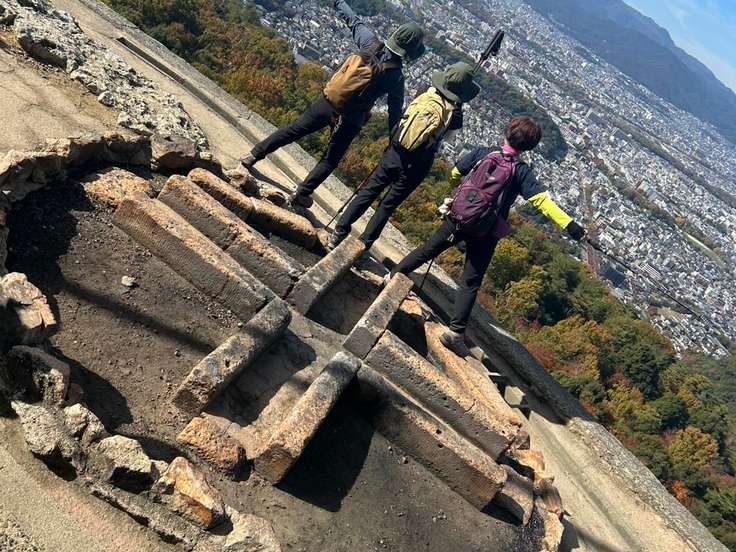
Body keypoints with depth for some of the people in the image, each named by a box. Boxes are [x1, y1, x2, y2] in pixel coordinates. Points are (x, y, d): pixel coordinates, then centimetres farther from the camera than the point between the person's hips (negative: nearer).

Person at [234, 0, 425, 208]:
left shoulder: (370, 43, -6)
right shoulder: (396, 76, -14)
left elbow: (354, 21, 11)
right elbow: (395, 111, -7)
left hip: (328, 102, 3)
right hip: (351, 120, -3)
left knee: (293, 130, 16)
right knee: (330, 160, 15)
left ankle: (254, 155, 21)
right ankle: (301, 194, 16)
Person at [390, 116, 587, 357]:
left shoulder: (482, 153, -1)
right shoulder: (522, 172, -8)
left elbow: (454, 175, 9)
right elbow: (542, 201, -18)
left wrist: (460, 191, 31)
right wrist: (570, 225, -19)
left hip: (458, 218, 2)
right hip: (485, 233, -2)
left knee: (428, 250, 24)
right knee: (471, 283, 4)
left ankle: (395, 274, 37)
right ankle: (456, 332, 1)